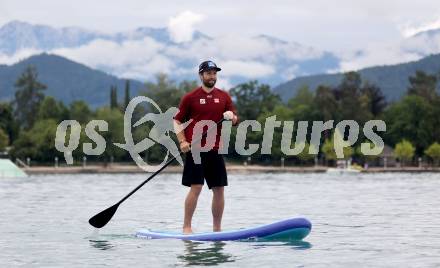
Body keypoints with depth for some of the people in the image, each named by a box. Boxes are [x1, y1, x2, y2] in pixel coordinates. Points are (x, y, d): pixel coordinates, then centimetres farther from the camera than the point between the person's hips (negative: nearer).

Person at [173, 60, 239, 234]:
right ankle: (186, 227, -4)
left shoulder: (224, 96, 13)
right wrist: (182, 141, -9)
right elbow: (177, 121, 4)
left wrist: (231, 117, -11)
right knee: (196, 188, -11)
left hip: (216, 150, 4)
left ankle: (217, 228, 13)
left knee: (219, 189, 4)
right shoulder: (190, 97, 3)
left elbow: (236, 121, 13)